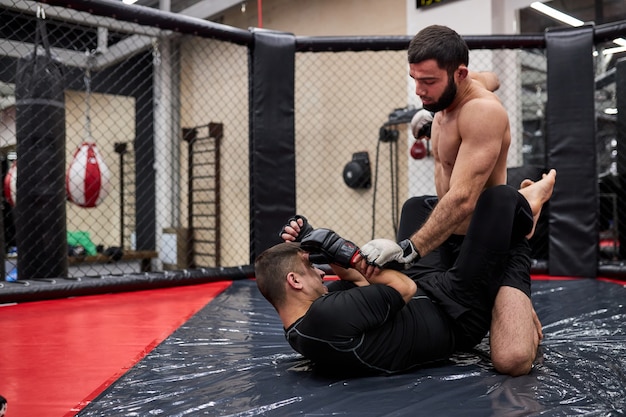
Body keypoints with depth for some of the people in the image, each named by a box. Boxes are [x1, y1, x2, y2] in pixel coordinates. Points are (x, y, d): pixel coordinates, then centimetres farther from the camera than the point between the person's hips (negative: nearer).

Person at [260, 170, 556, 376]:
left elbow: (357, 279, 8)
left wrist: (317, 250, -5)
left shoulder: (301, 329, -5)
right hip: (458, 315, -9)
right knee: (499, 197, -8)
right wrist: (341, 250, -21)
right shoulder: (324, 317, -38)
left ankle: (516, 225, 36)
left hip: (429, 300, 9)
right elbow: (406, 289, -26)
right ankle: (523, 208, 32)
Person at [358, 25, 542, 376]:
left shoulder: (482, 112, -24)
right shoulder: (447, 93, 4)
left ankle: (522, 312, 8)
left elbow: (463, 200, -33)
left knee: (513, 360, -26)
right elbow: (491, 78, 29)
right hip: (447, 234, 9)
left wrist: (408, 248, -39)